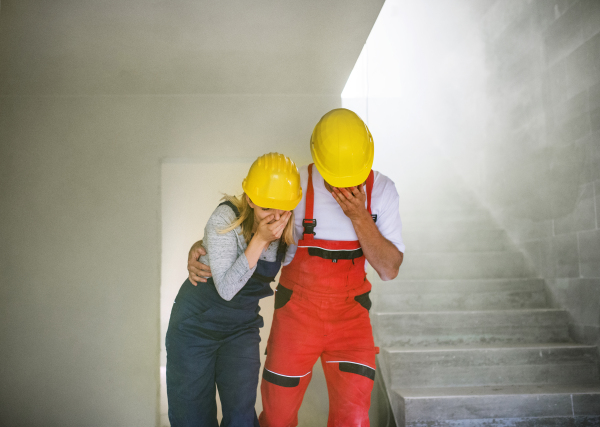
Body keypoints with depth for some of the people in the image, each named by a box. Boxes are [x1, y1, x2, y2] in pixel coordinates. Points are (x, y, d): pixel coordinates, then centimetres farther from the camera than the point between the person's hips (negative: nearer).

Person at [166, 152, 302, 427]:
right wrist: (259, 239, -31)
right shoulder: (226, 218, -23)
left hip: (242, 325, 3)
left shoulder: (288, 228, -10)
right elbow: (226, 288, -25)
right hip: (197, 320, -3)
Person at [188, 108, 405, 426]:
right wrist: (200, 248, -17)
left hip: (349, 317, 1)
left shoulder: (381, 190, -8)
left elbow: (389, 270, -11)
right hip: (297, 314, 0)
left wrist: (360, 217, -24)